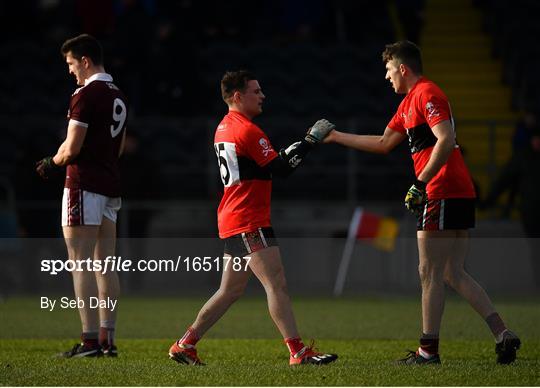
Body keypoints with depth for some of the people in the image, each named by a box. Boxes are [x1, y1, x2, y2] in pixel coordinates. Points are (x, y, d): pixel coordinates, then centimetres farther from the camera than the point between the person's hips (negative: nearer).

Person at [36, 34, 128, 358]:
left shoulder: (86, 95, -13)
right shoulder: (119, 97, 15)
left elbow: (72, 148, -17)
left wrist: (51, 163, 3)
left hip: (84, 185, -9)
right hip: (111, 185, 9)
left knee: (82, 265, -7)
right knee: (105, 266, 9)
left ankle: (90, 340, -11)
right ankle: (108, 339, 9)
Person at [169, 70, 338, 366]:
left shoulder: (224, 127, 17)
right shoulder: (247, 130, -13)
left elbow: (269, 163, 21)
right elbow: (280, 168, -14)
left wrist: (300, 145, 12)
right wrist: (311, 141, -8)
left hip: (232, 220, 10)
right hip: (249, 222, -10)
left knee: (230, 291, 14)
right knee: (276, 284, -11)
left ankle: (185, 345, 16)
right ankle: (299, 352, -14)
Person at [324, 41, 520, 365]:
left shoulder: (426, 94, -9)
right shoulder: (409, 102, 22)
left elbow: (446, 141, -21)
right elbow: (384, 143, 30)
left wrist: (421, 183, -22)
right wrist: (336, 137, 33)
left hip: (442, 195, -10)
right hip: (461, 193, 10)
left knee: (431, 273, -4)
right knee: (454, 274, 9)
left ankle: (429, 350, 0)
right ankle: (503, 335, 1)